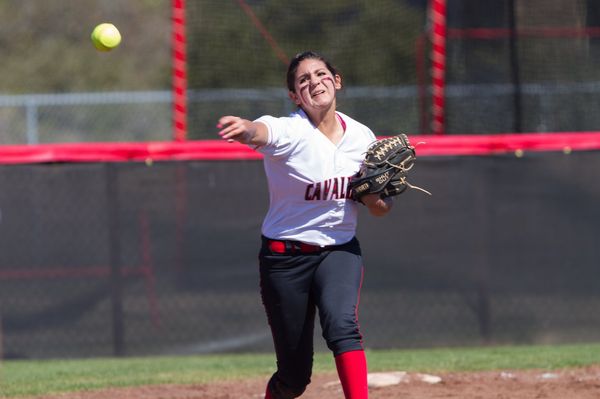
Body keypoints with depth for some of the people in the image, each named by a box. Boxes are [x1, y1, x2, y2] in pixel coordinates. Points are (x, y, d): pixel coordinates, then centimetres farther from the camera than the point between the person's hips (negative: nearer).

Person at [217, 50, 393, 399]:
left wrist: (379, 193, -15)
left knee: (342, 323, -30)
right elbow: (262, 132, -41)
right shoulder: (290, 131, -15)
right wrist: (246, 129, -67)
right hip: (286, 256, -2)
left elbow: (379, 209, 10)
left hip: (340, 250, 2)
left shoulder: (362, 136, 1)